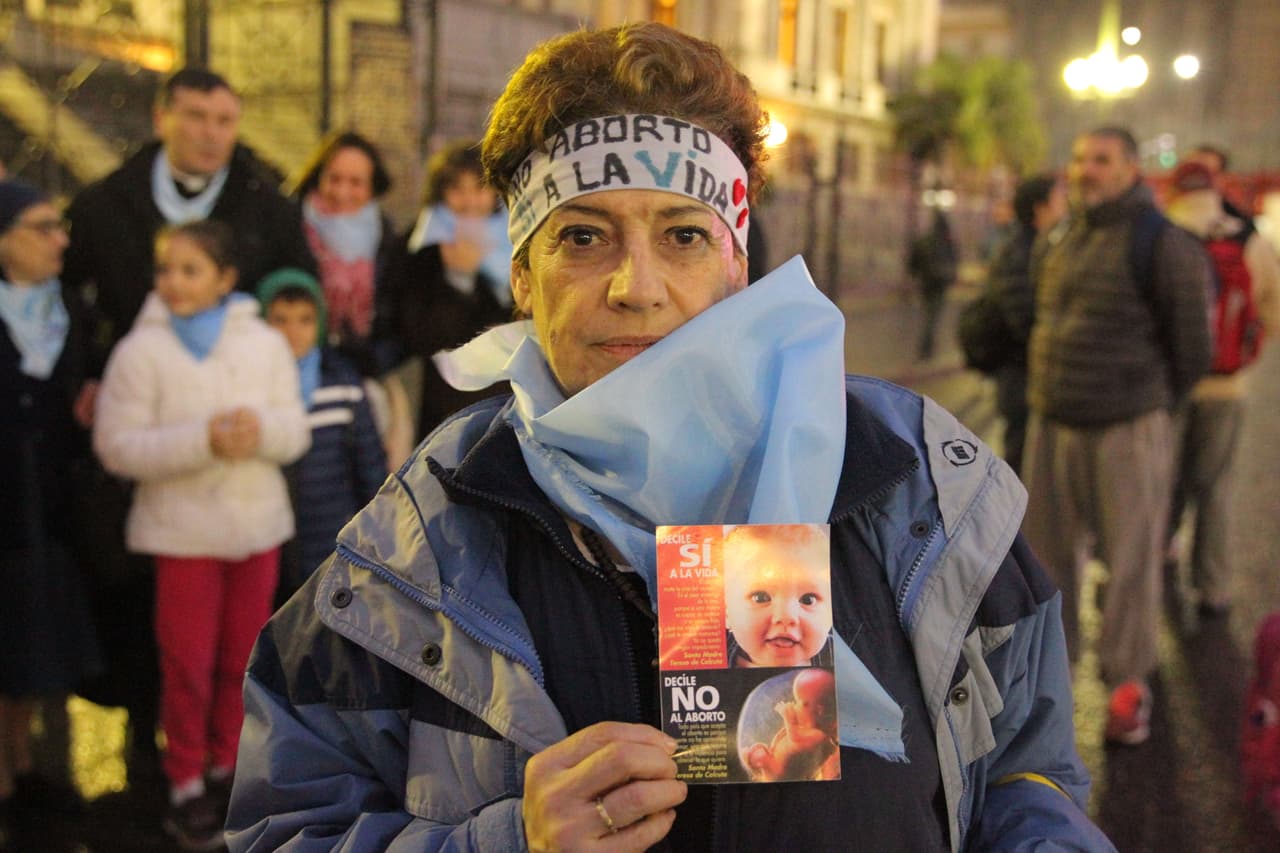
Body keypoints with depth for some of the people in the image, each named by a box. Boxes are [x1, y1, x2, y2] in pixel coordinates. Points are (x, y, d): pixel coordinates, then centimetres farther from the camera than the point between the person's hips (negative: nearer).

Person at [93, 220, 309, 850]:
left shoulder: (266, 344, 2)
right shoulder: (140, 351, -7)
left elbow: (297, 431, 1)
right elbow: (117, 445, -14)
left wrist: (262, 430, -22)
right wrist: (203, 442, -24)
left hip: (257, 521, 3)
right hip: (182, 528, -3)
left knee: (243, 656, 13)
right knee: (188, 662, 3)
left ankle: (227, 768, 31)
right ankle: (186, 785, 19)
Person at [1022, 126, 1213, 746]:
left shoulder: (1161, 242, -10)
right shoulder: (1058, 246, 9)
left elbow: (1191, 346, -6)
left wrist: (1148, 404, 5)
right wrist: (1049, 391, 15)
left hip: (1127, 432, -6)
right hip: (1052, 425, 6)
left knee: (1131, 560, 3)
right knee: (1048, 552, 13)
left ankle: (1128, 684, 18)